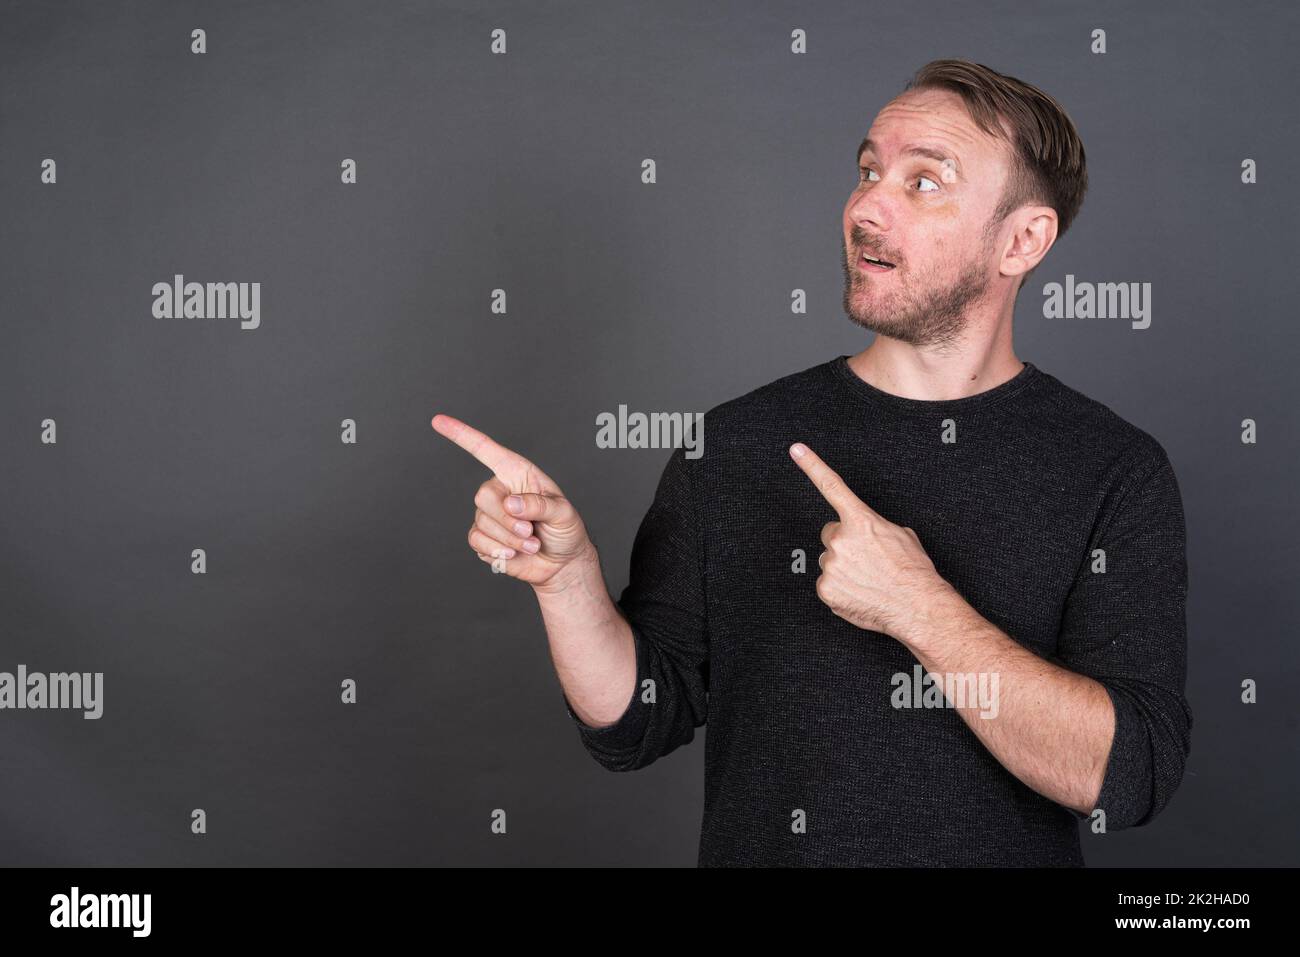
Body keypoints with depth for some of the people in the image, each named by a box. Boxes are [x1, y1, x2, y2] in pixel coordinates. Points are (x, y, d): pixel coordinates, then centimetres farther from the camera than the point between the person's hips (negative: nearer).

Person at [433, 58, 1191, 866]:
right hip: (752, 847, 1)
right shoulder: (735, 444, -2)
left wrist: (920, 609, -23)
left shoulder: (1118, 473, -7)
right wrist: (567, 576, -17)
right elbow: (636, 724, -1)